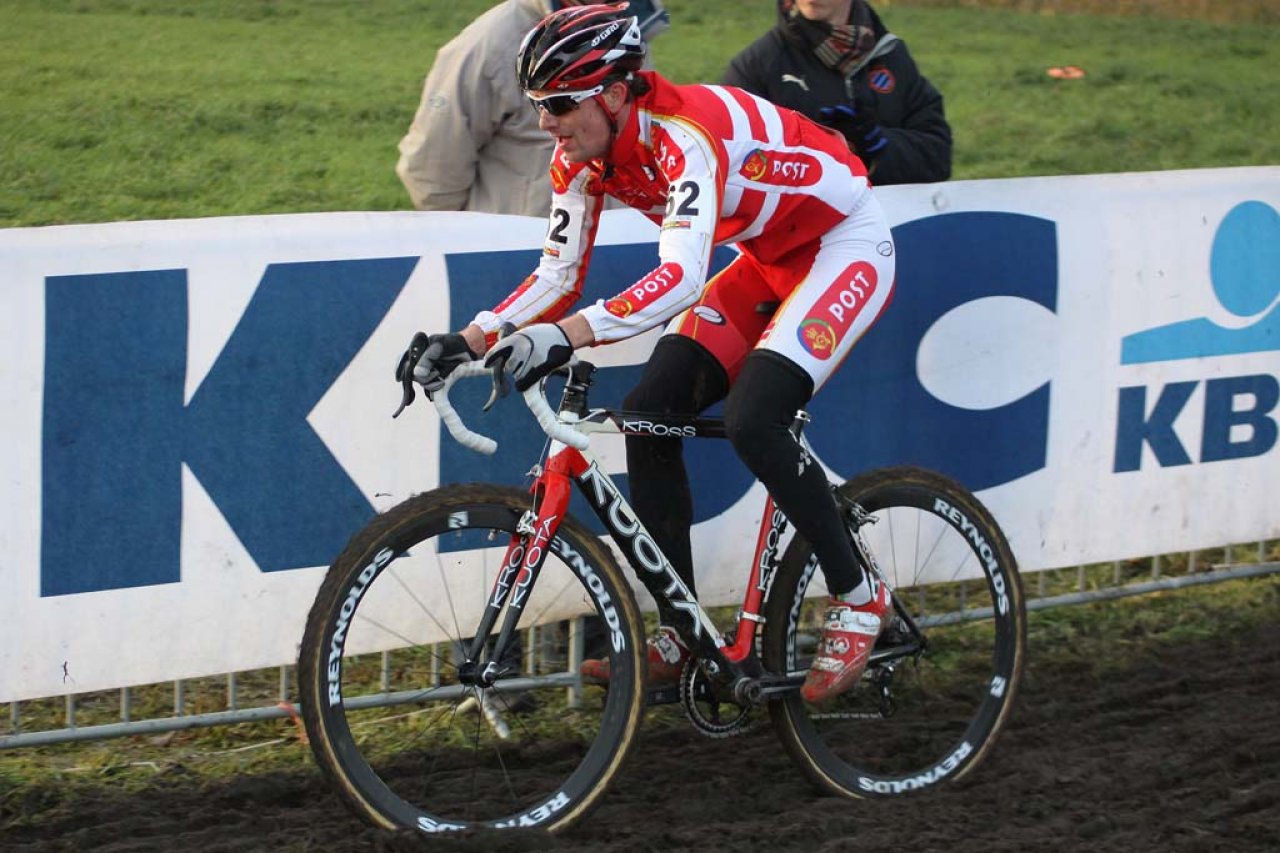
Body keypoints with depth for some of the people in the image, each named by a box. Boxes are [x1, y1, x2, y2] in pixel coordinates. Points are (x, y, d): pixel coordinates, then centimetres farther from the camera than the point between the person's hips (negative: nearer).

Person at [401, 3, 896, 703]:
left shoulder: (683, 134, -33)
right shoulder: (584, 157, -8)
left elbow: (682, 277, -46)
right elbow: (559, 275, -2)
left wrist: (567, 335, -56)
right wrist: (469, 340, -15)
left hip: (848, 245, -9)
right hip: (771, 257, 9)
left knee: (751, 421, -26)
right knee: (649, 413, -6)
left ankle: (857, 598, -6)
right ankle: (678, 636, 3)